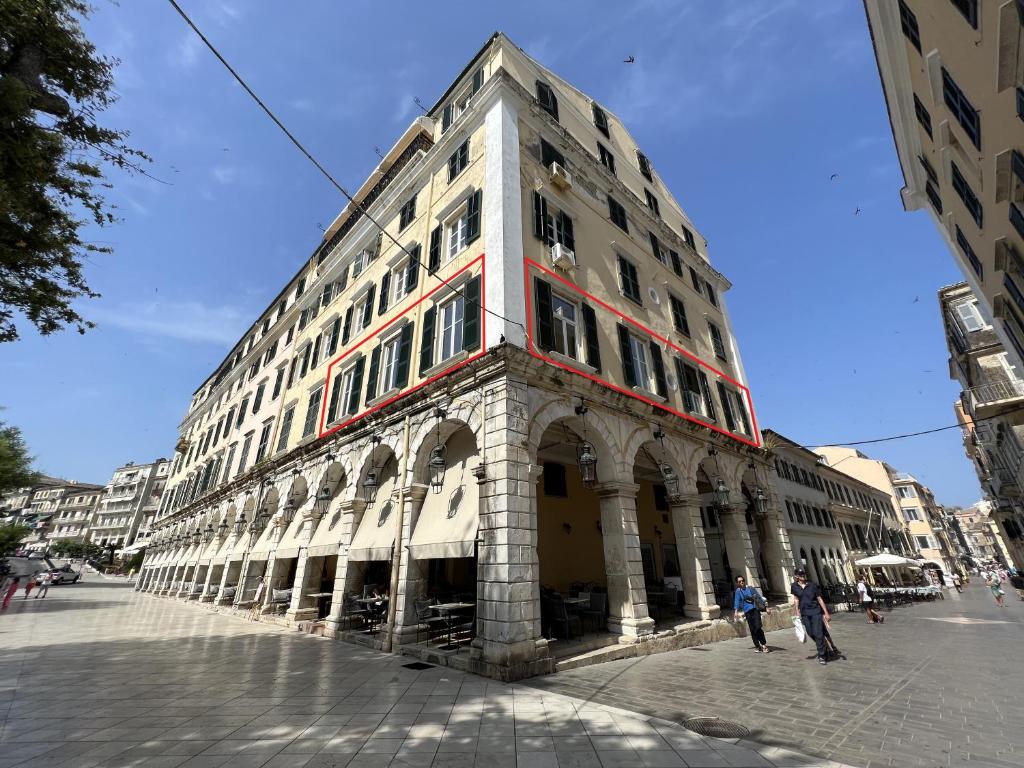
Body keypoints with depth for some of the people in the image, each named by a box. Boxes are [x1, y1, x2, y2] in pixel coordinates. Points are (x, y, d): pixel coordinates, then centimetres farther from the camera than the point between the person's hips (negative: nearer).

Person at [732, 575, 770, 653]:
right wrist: (736, 611, -11)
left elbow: (759, 597, 12)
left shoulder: (751, 588, 7)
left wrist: (766, 607, 7)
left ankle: (764, 644, -2)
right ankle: (757, 646, 15)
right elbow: (737, 601, 0)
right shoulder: (738, 591, 6)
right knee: (752, 630, 1)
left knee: (758, 627, -16)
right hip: (747, 611, 1)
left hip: (755, 609, -1)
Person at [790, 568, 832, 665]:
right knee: (811, 633, 6)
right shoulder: (794, 586, 0)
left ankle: (821, 656, 6)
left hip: (816, 611, -2)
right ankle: (821, 647, 34)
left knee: (818, 633, -6)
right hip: (804, 613, 2)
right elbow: (796, 600, 7)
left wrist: (826, 613, -2)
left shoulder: (813, 585, -3)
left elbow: (820, 599, 1)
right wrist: (797, 612, 2)